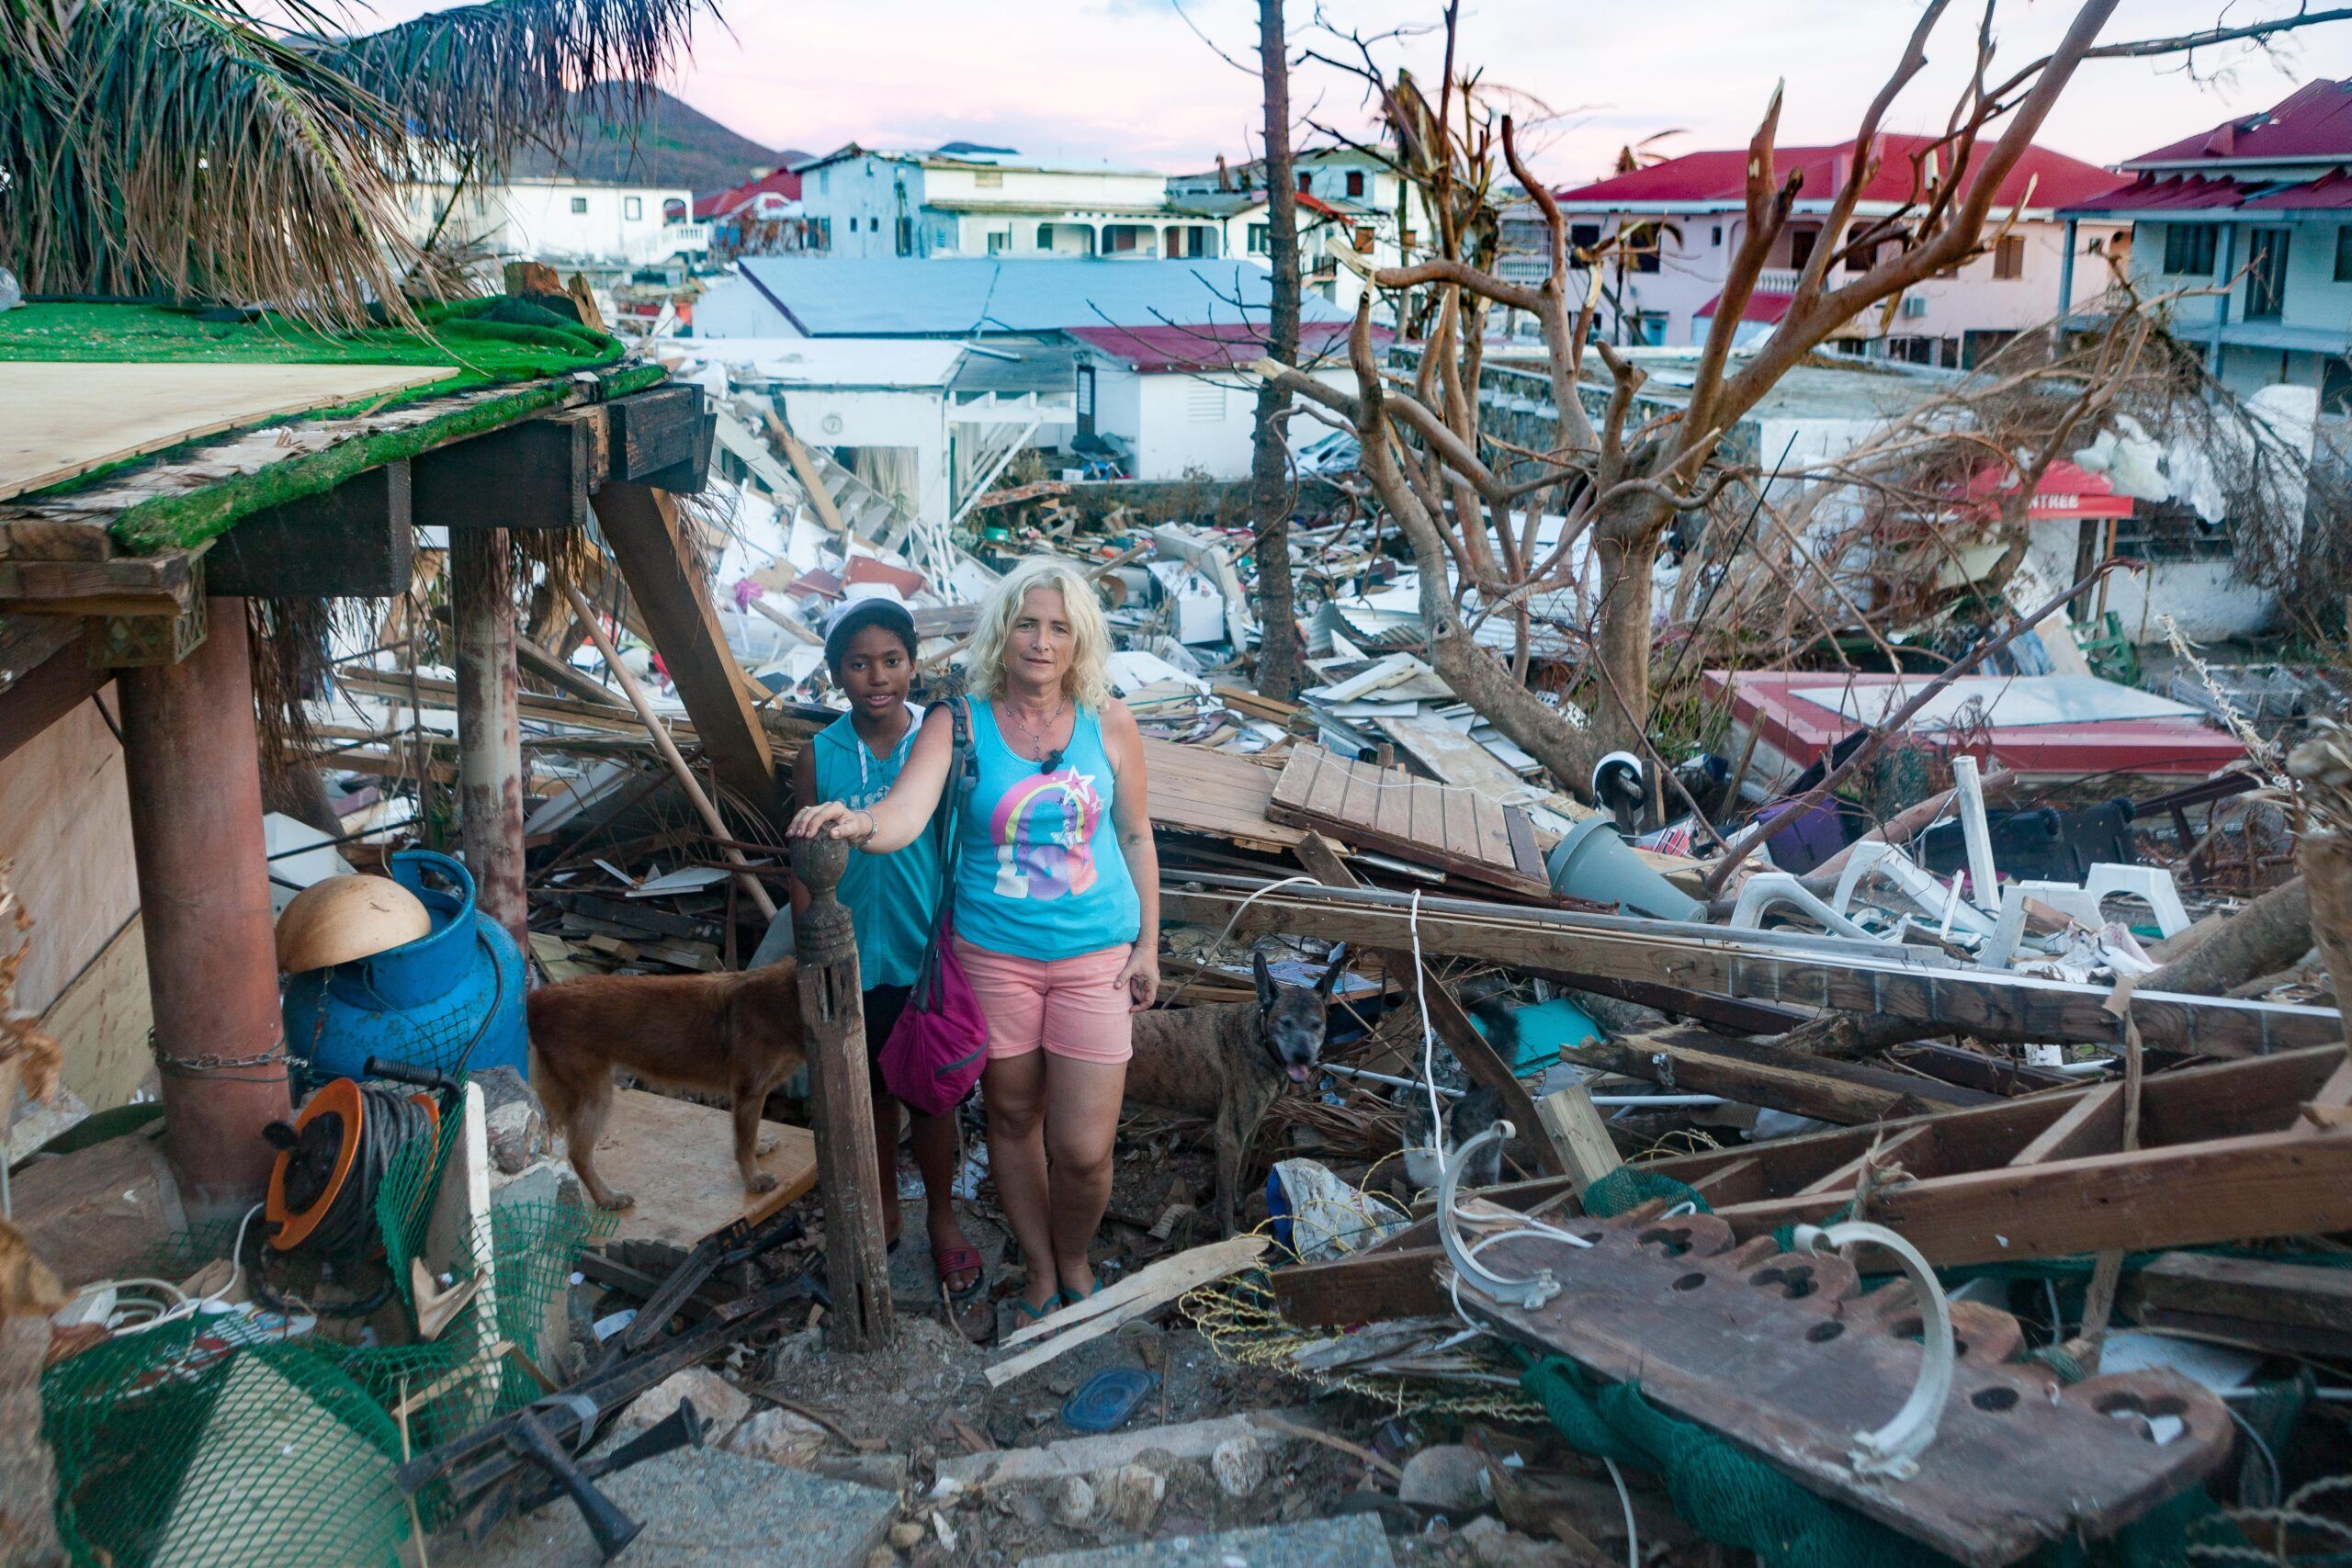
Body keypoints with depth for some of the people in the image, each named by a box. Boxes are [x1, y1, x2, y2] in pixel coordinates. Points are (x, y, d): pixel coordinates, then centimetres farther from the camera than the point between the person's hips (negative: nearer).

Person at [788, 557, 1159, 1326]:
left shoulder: (1108, 722, -4)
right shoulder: (959, 723, -8)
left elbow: (1135, 835, 6)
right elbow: (904, 815, -24)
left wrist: (1147, 946, 6)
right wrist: (857, 823, -47)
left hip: (1096, 954, 0)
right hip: (994, 954, 0)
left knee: (1083, 1149, 0)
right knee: (1012, 1119, 15)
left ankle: (1075, 1261, 31)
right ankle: (1039, 1270, 38)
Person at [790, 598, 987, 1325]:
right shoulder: (819, 758, -7)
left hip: (928, 957, -1)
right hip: (855, 960, 1)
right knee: (872, 1092, 18)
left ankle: (943, 1221, 32)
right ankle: (884, 1210, 38)